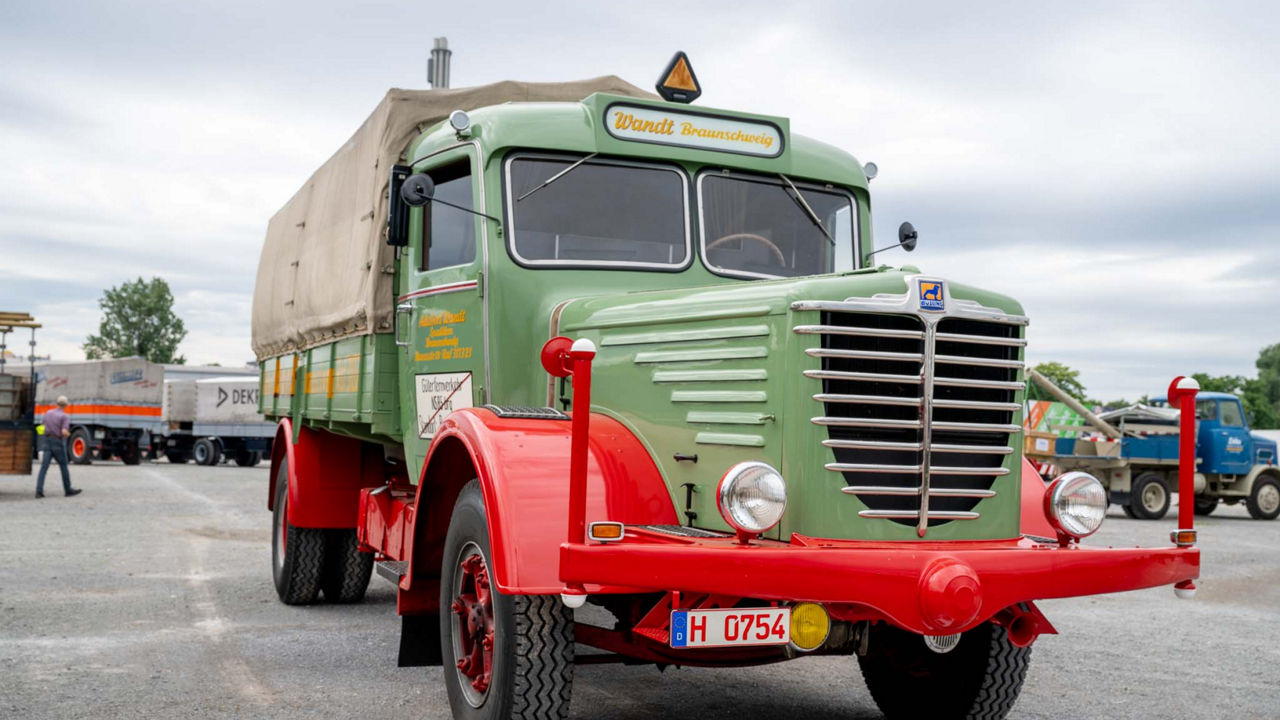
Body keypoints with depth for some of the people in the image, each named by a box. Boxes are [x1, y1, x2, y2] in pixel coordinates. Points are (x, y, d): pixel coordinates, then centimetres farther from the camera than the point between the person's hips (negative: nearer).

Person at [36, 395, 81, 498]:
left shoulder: (48, 412, 8)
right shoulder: (65, 417, -10)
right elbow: (64, 432, -20)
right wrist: (68, 434, 3)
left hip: (48, 441, 5)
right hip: (58, 443, -5)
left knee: (44, 467, 0)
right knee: (64, 467, 8)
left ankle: (39, 491, -10)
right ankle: (68, 490, 16)